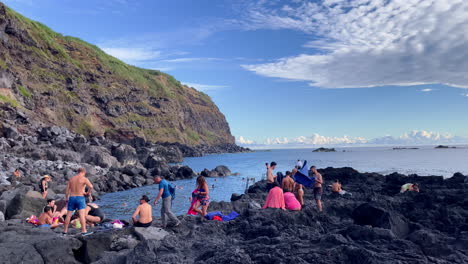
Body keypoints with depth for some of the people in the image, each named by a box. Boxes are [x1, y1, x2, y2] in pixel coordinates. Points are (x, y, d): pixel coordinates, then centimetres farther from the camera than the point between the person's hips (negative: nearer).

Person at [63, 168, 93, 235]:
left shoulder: (71, 179, 13)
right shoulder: (84, 179, -3)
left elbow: (67, 190, 13)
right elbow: (90, 186, -19)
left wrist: (66, 198, 22)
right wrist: (89, 193, -2)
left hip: (71, 198, 5)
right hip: (80, 197, -5)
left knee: (68, 215, 13)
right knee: (82, 214, -11)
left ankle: (65, 230, 22)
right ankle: (84, 231, -17)